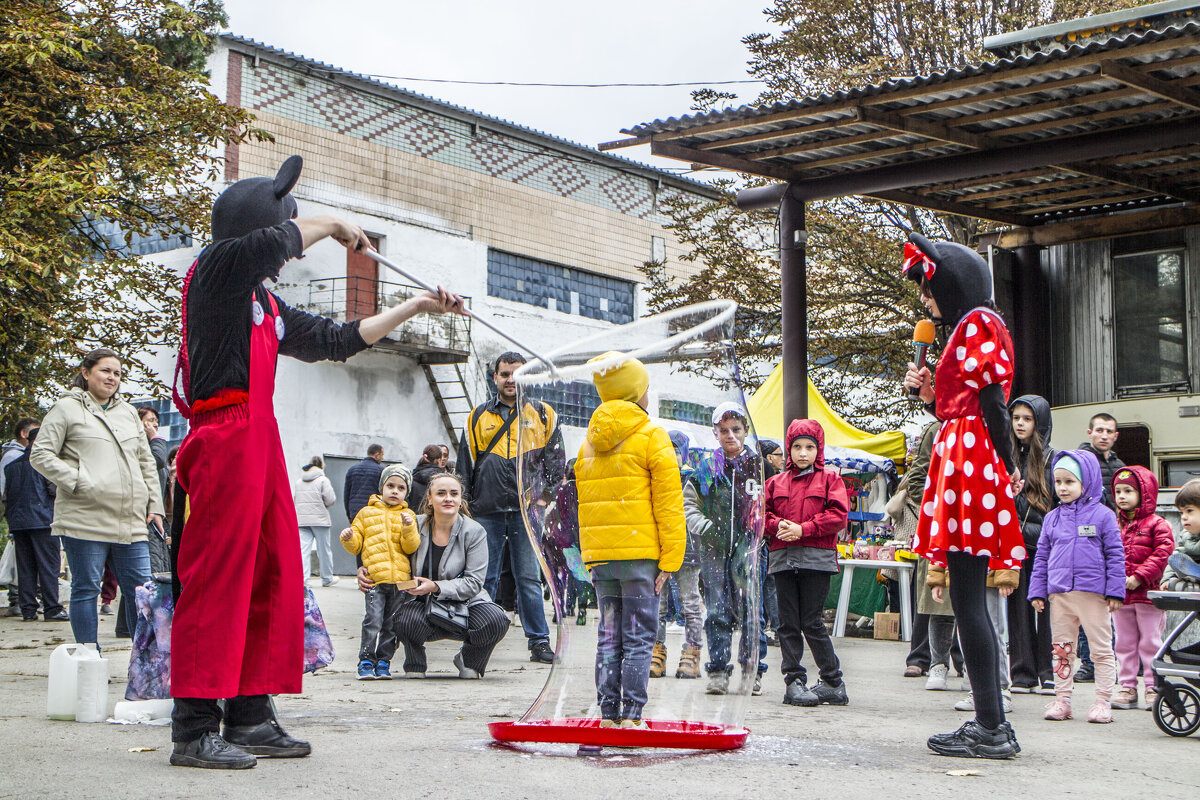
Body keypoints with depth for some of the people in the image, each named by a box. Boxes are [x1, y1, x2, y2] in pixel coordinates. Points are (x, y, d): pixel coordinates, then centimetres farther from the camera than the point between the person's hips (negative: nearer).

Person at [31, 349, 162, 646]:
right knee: (86, 589, -1)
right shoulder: (67, 409, 4)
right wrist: (77, 482, -13)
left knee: (140, 591, 1)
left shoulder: (128, 412, 22)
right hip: (86, 518, -5)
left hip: (131, 522, 5)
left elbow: (147, 463, 25)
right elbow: (40, 455, -2)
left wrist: (155, 506, 16)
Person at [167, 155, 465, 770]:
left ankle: (250, 717, 14)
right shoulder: (217, 265, -2)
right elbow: (280, 241, -20)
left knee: (272, 577, 8)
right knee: (216, 577, -11)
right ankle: (194, 729, -10)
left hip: (261, 442, 9)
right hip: (226, 437, -9)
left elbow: (336, 340, 29)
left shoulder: (266, 306, 23)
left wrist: (416, 308, 30)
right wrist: (336, 226, -1)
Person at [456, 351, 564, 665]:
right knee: (484, 578, 4)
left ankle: (539, 640, 5)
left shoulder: (542, 413, 9)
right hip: (487, 510, 1)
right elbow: (465, 465, 14)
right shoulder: (479, 416, 12)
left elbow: (555, 459, 9)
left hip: (525, 509, -1)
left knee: (529, 578, 0)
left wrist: (544, 495, -2)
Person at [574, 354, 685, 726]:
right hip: (640, 554, -5)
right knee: (639, 638, -2)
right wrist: (670, 557, -7)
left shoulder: (590, 440, 14)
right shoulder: (652, 437, -4)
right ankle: (631, 716, -5)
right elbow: (668, 503, -8)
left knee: (609, 636, 10)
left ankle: (608, 716, 9)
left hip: (600, 555, 5)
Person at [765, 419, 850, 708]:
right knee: (789, 623, 2)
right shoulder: (776, 482, 15)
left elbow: (838, 515, -5)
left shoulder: (830, 479, 5)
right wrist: (777, 525, -8)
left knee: (812, 622, -5)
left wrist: (803, 529, -13)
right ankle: (794, 681, 7)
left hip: (817, 558, -4)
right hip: (783, 558, 4)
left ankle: (833, 681, 6)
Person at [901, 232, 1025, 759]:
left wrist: (1006, 470, -19)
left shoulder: (979, 323, -5)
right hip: (963, 459, 10)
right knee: (969, 597, 9)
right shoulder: (965, 330, 25)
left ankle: (990, 729, -10)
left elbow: (993, 400, -14)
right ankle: (991, 723, 11)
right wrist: (927, 392, 11)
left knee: (966, 597, -11)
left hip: (970, 459, -10)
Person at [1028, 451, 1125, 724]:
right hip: (1059, 594, 4)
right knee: (1061, 649, 9)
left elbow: (1115, 555, -1)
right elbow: (1042, 557, 15)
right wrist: (1037, 591, 9)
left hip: (1092, 592, -4)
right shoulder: (1052, 518, 11)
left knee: (1102, 649, 0)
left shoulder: (1102, 515, -1)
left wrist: (1115, 590, -5)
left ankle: (1103, 701, 6)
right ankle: (1062, 699, 16)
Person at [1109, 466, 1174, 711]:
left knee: (1150, 643, 2)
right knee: (1124, 644, 10)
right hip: (1119, 596, 5)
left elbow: (1162, 554, -14)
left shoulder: (1156, 525, -5)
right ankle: (1127, 688, 16)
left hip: (1147, 594, -5)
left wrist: (1139, 577, -19)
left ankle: (1153, 688, 9)